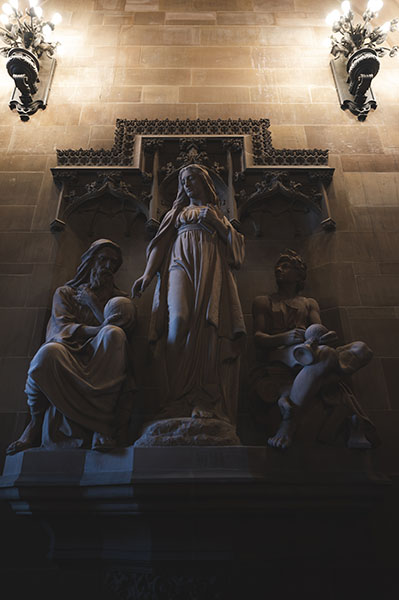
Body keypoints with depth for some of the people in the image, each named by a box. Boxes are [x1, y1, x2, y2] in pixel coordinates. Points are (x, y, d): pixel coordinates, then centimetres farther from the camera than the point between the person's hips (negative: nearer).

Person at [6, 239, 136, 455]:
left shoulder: (118, 297, 24)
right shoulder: (65, 293, 22)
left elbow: (122, 327, 3)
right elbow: (62, 327, 2)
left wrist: (92, 301, 4)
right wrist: (97, 330, -14)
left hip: (100, 360, 1)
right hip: (69, 352, 0)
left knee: (114, 333, -33)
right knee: (48, 352, -36)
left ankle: (103, 423, -35)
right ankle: (36, 421, -10)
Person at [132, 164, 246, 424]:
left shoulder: (217, 213, 29)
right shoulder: (177, 212, 28)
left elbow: (235, 243, 18)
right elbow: (161, 244, 15)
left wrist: (216, 223, 5)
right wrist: (147, 275, -1)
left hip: (211, 269, 1)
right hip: (181, 264, 0)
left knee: (207, 325, -21)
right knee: (179, 319, -28)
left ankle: (203, 402, -25)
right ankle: (177, 399, -29)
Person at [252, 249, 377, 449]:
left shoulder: (310, 303, 31)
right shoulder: (263, 302, 23)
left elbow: (321, 330, 11)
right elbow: (258, 338, 6)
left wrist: (328, 337, -17)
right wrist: (285, 338, -18)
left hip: (308, 366, 4)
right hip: (276, 362, -4)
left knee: (361, 349, -25)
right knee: (326, 355, -34)